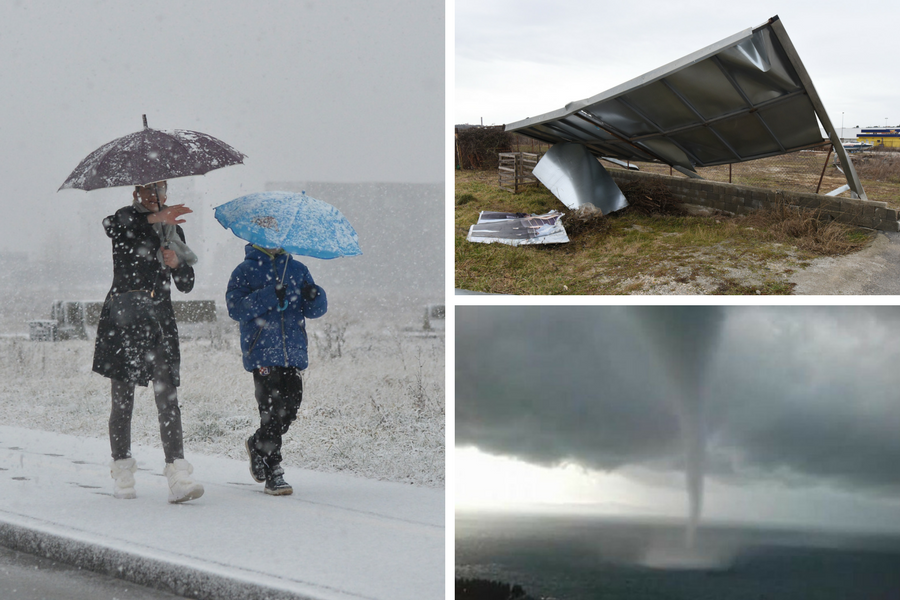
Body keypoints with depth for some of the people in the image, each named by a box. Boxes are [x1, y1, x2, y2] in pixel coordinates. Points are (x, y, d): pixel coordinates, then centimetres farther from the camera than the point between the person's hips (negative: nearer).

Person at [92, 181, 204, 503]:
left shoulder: (172, 230, 16)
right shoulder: (123, 221, 6)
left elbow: (186, 286, 16)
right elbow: (110, 225, -23)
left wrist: (177, 264, -6)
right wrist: (153, 218, -38)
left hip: (159, 320, 2)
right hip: (122, 318, -2)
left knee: (168, 397, -10)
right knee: (122, 399, 2)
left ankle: (178, 477, -18)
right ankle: (122, 472, 15)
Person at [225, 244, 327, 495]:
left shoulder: (298, 270, 15)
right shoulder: (246, 271, 3)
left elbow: (316, 310, 13)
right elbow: (236, 307, -9)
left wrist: (313, 296, -11)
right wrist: (270, 296, -20)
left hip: (293, 352, 4)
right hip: (262, 353, -4)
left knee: (290, 408, 5)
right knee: (272, 411, -9)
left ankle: (258, 445, 32)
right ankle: (273, 474, -1)